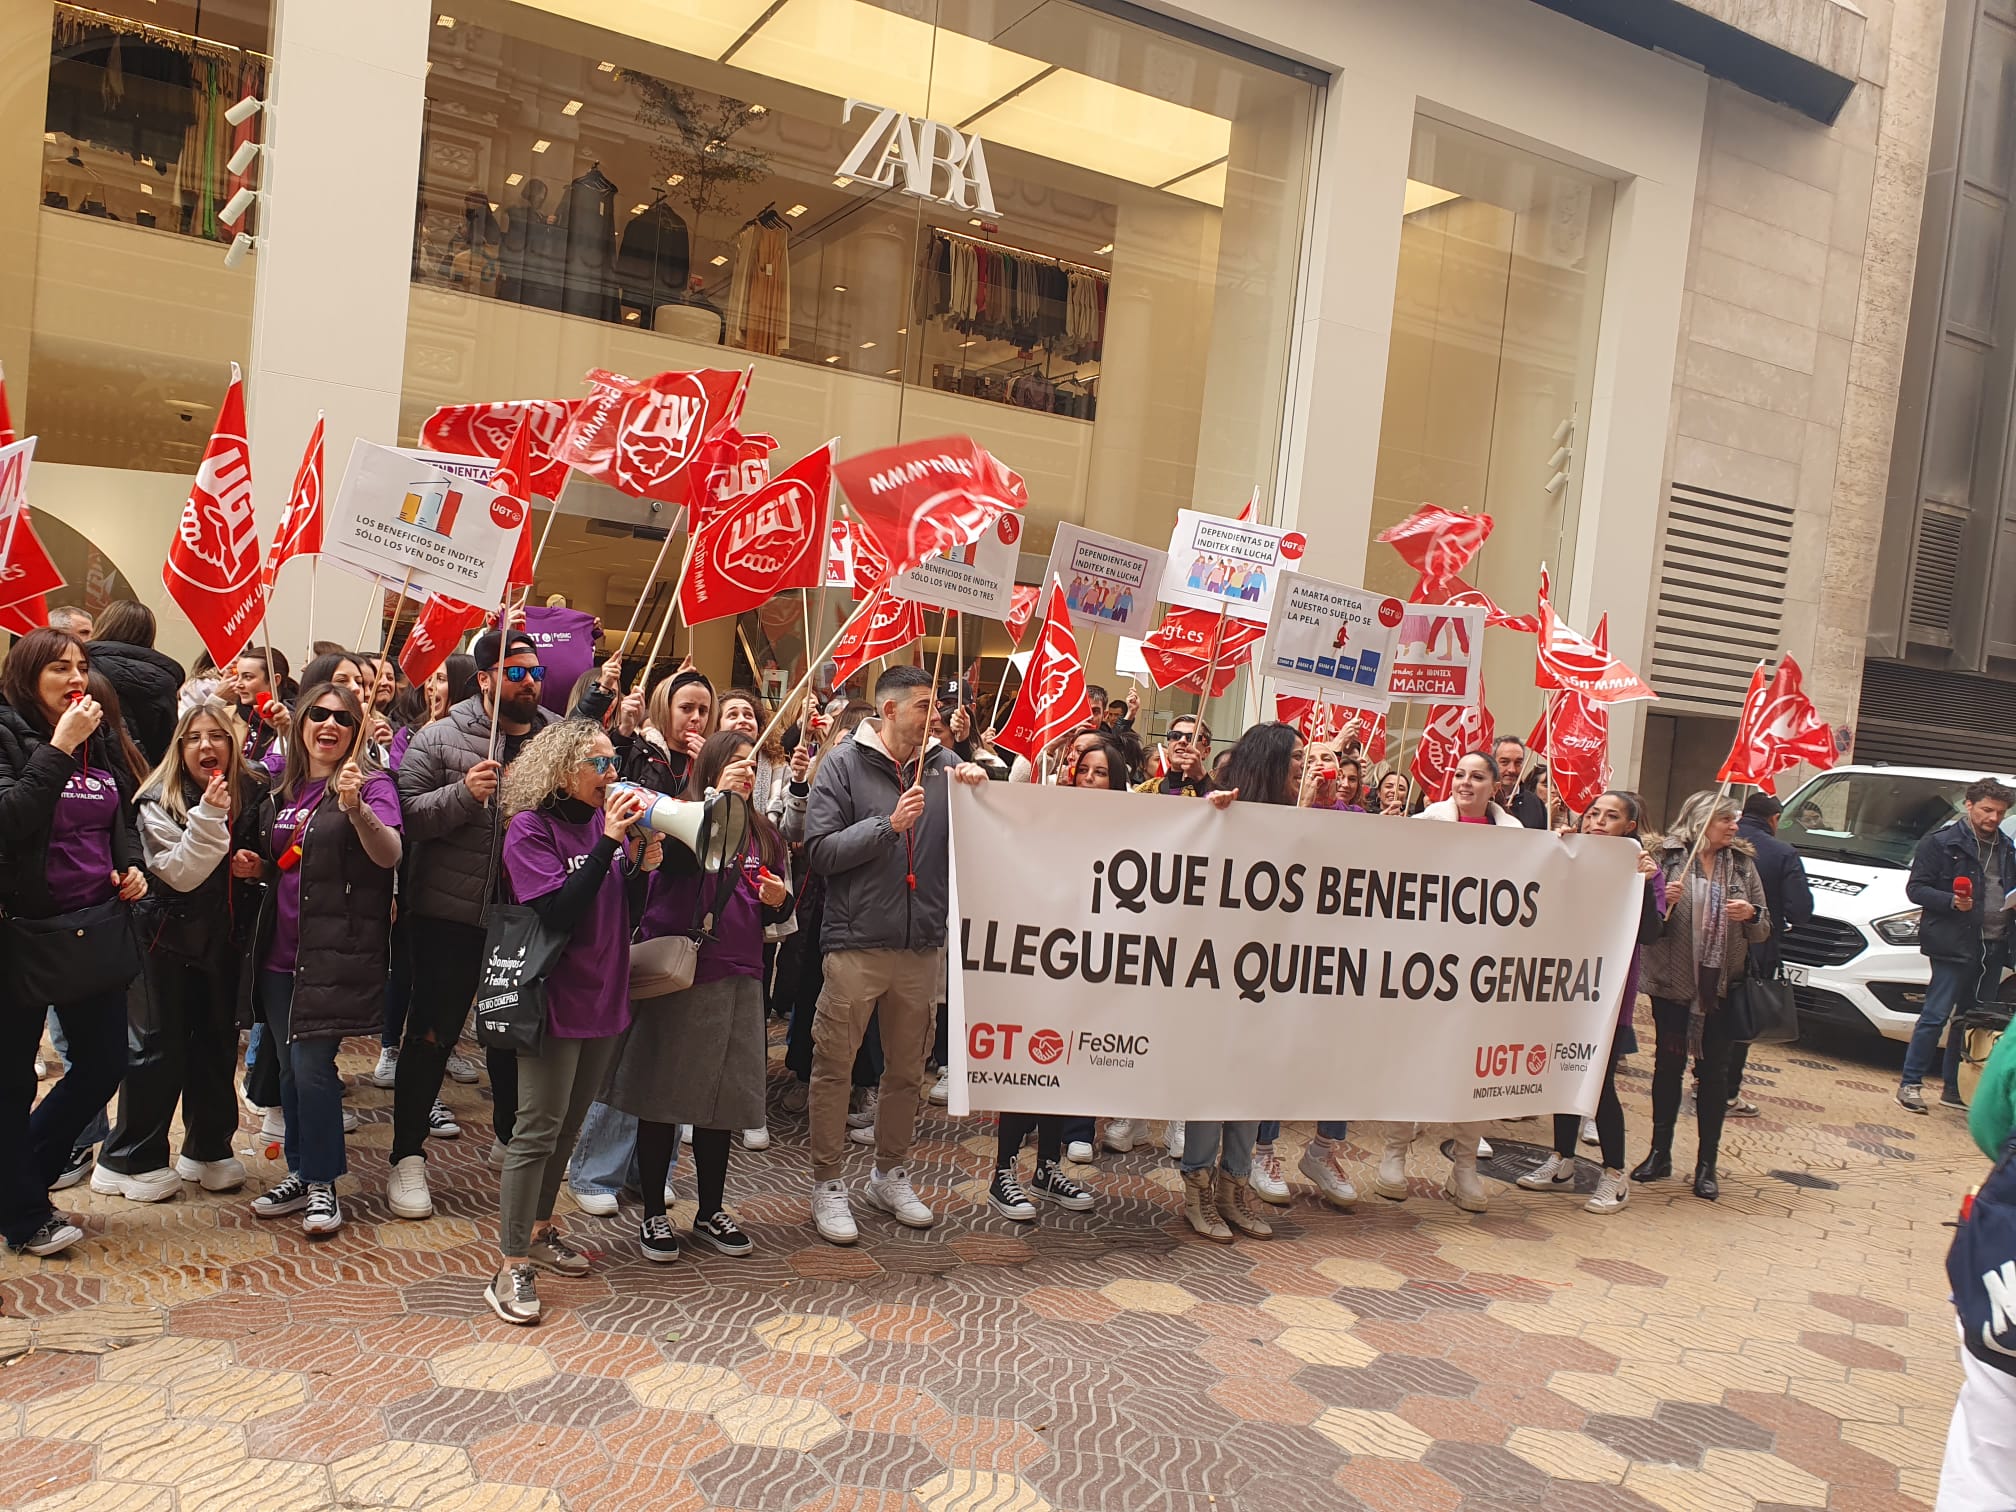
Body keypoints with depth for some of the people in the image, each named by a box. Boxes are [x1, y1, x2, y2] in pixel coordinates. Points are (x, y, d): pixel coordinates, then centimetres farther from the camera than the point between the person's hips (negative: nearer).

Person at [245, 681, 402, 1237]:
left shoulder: (372, 785, -7)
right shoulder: (281, 790, 12)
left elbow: (389, 855, -24)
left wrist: (356, 808, -41)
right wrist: (252, 865, 4)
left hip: (336, 955, -6)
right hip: (280, 953, 6)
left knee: (312, 1065, -7)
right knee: (289, 1066, 13)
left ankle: (323, 1184, 8)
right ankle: (300, 1174, 26)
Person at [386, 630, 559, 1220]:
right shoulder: (441, 738, -4)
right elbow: (408, 815, -11)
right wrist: (464, 792, -24)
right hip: (453, 912, -3)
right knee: (433, 1033, 4)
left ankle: (511, 1138, 36)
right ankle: (408, 1157, 16)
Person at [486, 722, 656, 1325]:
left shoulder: (607, 819, 6)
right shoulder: (530, 828, -11)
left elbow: (628, 911, 8)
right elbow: (558, 911, -24)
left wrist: (643, 866, -10)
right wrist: (608, 843, -26)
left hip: (604, 995, 7)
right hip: (555, 997, -7)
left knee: (570, 1123, 18)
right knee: (539, 1129, -4)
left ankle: (539, 1229, 35)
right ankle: (511, 1268, 4)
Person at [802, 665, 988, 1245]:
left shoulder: (945, 764, 7)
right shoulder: (844, 764, -2)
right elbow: (820, 851, -10)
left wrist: (978, 793, -11)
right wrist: (889, 825, -17)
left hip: (924, 943, 4)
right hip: (857, 942, -4)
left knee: (907, 1069, 15)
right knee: (833, 1067, 3)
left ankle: (891, 1175, 31)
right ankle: (827, 1184, 17)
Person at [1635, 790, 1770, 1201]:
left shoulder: (1742, 864, 5)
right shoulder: (1668, 858, -5)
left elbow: (1763, 929, 8)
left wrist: (1750, 915, -13)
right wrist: (1663, 901, -23)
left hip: (1723, 985, 2)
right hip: (1672, 982, -2)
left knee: (1715, 1071, 5)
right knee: (1668, 1064, 7)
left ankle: (1706, 1164, 15)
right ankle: (1660, 1153, 20)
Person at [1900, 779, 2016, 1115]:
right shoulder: (1942, 842, -5)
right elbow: (1915, 889, -7)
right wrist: (1951, 901, -23)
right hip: (1954, 945, -7)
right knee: (1936, 1015, -6)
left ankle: (1954, 1088, 20)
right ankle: (1910, 1084, 1)